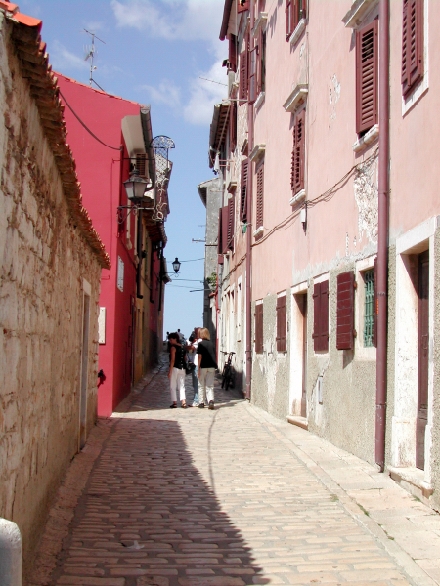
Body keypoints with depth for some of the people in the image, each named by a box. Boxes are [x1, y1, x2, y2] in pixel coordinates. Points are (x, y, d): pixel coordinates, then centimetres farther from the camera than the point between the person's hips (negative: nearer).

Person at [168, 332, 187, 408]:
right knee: (181, 386, 7)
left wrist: (170, 371, -13)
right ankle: (183, 402, -4)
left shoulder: (173, 347, -8)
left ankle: (174, 402, 2)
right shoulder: (183, 348, 13)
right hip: (182, 368, 7)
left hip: (175, 368, -7)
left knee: (173, 386, 3)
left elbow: (173, 360, -13)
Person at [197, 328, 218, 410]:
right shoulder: (211, 343, 11)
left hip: (203, 366, -4)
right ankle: (211, 400, -15)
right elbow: (214, 355, 12)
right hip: (211, 367, 4)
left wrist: (198, 368, -8)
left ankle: (201, 403, 11)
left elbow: (200, 356, -9)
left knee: (201, 385, 8)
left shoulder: (200, 343, -5)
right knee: (210, 385, 5)